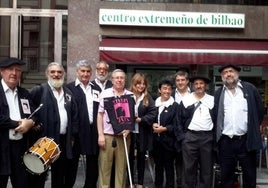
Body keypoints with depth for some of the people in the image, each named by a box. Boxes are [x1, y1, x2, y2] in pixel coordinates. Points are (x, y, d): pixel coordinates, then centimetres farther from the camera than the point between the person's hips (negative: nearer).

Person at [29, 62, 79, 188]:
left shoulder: (68, 93, 13)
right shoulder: (39, 91, -4)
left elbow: (74, 115, 14)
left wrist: (72, 136, 10)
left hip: (63, 140, 5)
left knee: (60, 175, 13)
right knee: (39, 174, 3)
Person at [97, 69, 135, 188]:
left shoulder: (130, 96, 5)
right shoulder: (105, 94, 0)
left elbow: (133, 115, 12)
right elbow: (100, 115, 1)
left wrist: (128, 129, -4)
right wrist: (100, 135, -4)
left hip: (124, 136, 2)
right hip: (108, 135, -2)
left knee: (121, 167, 7)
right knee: (104, 166, 0)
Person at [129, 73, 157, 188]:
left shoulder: (148, 98, 2)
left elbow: (153, 114, -5)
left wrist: (140, 119, -15)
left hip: (143, 133, 1)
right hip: (129, 132, -1)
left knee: (141, 158, 12)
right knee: (130, 157, 8)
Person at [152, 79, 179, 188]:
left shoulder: (175, 106, -6)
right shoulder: (154, 104, 6)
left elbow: (176, 125, -7)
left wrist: (164, 129, -17)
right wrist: (153, 125, -7)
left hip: (168, 140, -4)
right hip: (156, 139, 4)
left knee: (169, 166, 4)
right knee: (158, 165, 14)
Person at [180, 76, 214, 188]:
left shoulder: (212, 100, 4)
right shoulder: (186, 100, 3)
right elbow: (181, 119, 6)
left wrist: (214, 136, 3)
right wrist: (182, 135, 2)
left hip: (208, 137, 1)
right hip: (190, 137, 0)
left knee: (207, 168, 7)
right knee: (189, 167, 4)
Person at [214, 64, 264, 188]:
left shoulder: (250, 89, 2)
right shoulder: (218, 93, 7)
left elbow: (260, 110, 7)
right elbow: (214, 115, 11)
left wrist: (253, 129, 7)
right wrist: (218, 133, 5)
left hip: (246, 140, -1)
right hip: (226, 141, 1)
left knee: (249, 175, 7)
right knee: (226, 176, 9)